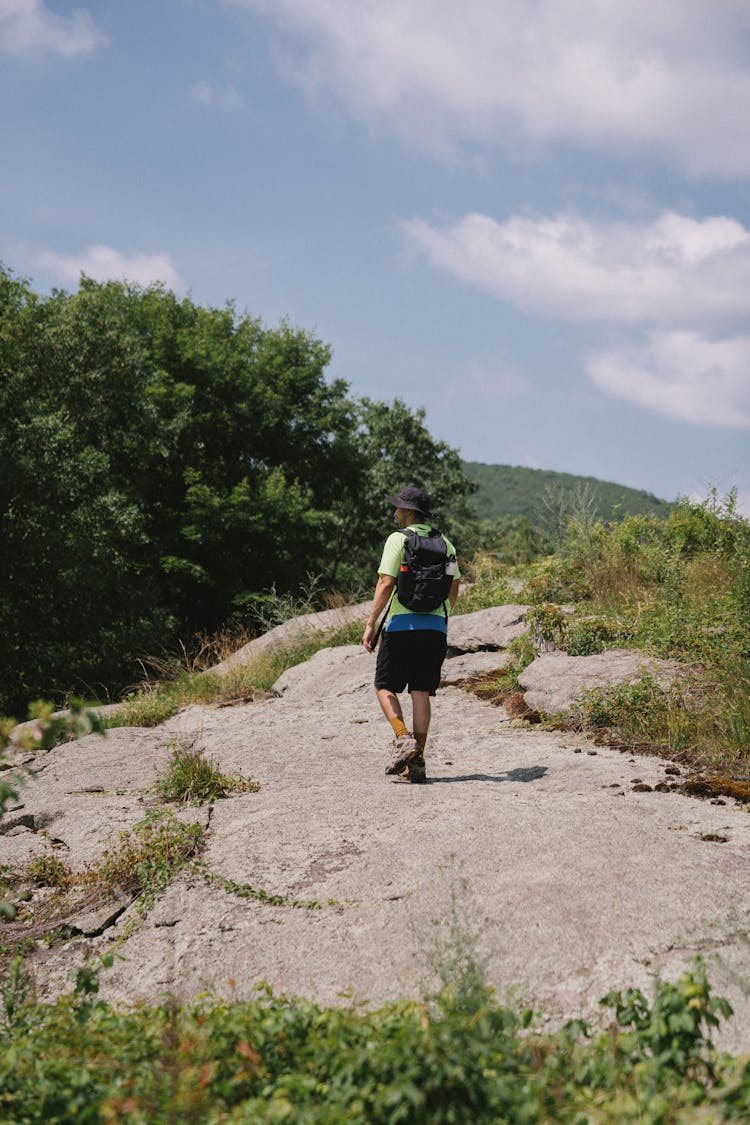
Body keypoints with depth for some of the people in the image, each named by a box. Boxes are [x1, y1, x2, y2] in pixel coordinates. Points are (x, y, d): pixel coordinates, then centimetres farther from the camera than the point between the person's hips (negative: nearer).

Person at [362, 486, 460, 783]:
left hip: (402, 625, -5)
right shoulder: (444, 543, 12)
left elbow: (386, 584, -12)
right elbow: (453, 588, 14)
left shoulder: (398, 539, -5)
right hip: (436, 627, 5)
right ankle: (417, 762, 3)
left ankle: (403, 739, -13)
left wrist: (370, 624, -9)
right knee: (421, 692, 5)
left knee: (385, 687, 8)